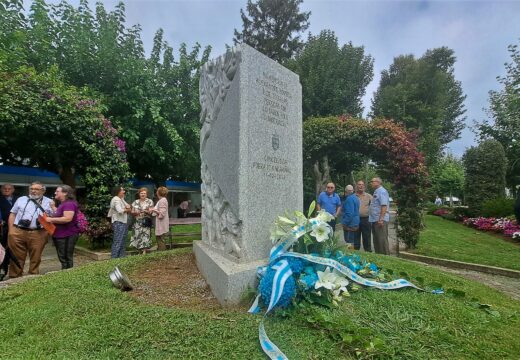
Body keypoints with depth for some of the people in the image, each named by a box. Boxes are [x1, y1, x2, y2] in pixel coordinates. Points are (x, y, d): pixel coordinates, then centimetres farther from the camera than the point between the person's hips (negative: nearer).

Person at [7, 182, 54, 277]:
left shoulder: (49, 202, 10)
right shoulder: (21, 199, 15)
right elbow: (12, 215, 14)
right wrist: (11, 230, 6)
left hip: (38, 234, -2)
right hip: (17, 232, 2)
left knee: (35, 258, 4)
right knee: (16, 257, 8)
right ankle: (15, 276, 19)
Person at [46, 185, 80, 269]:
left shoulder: (69, 204, -17)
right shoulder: (62, 204, 17)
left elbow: (67, 218, -27)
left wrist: (51, 219, -18)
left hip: (67, 236, -11)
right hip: (60, 235, 11)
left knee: (66, 260, -4)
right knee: (63, 259, 18)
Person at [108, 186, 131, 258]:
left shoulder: (121, 199, 18)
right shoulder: (116, 199, -12)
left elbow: (129, 207, 16)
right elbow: (120, 210, -25)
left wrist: (128, 208, -7)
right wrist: (127, 210, -6)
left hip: (124, 222, 10)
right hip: (119, 223, -10)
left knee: (123, 242, 13)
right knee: (118, 242, -8)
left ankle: (121, 257, 20)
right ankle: (114, 258, -3)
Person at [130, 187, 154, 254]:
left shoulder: (150, 201, 2)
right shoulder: (136, 202, 12)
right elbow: (132, 212, 13)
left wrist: (146, 211, -20)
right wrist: (135, 212, -9)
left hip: (146, 222, -3)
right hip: (138, 222, 3)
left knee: (145, 235, -9)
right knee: (137, 236, -2)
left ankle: (144, 251, -5)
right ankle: (140, 250, 9)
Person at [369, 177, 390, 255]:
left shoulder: (382, 191, -12)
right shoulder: (376, 192, 19)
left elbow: (384, 206, -22)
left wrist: (381, 219, -26)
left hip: (380, 220, -10)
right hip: (374, 220, 10)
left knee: (382, 240, -6)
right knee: (376, 240, 15)